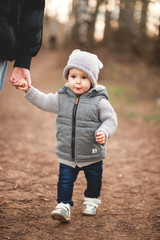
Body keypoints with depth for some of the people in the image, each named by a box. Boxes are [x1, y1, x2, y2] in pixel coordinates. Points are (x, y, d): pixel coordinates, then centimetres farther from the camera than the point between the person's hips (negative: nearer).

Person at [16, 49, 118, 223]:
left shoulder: (99, 101, -14)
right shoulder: (61, 98, -3)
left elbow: (110, 119, -10)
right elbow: (44, 102, 8)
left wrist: (104, 132, -29)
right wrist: (28, 90, 0)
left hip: (92, 155, -1)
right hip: (67, 154, 2)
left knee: (94, 180, 17)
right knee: (65, 180, -1)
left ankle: (91, 201, 41)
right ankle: (64, 205, 10)